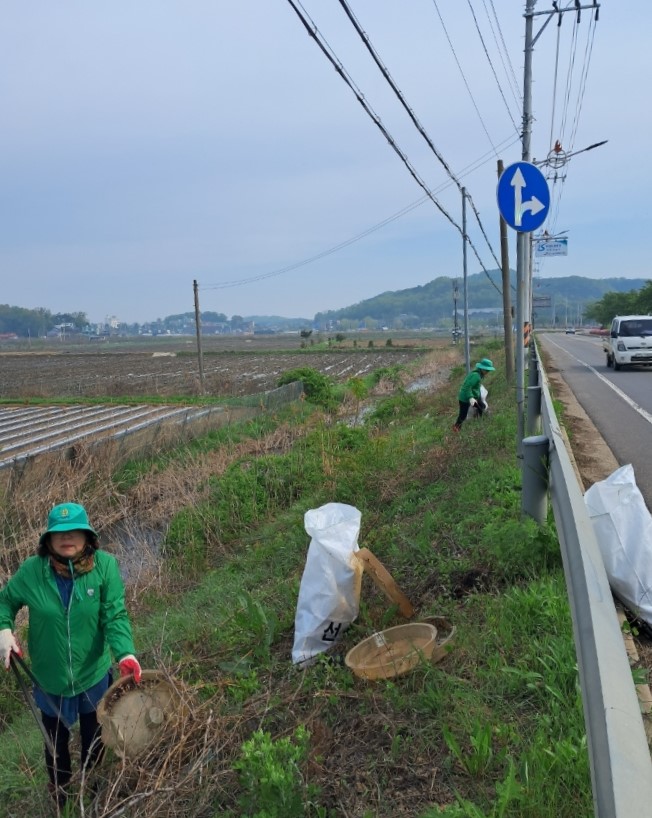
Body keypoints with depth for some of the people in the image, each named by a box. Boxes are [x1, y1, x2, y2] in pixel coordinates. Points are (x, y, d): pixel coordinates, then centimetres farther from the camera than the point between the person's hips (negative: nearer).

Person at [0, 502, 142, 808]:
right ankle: (60, 792, 59)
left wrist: (125, 654, -36)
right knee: (56, 741, 27)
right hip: (51, 678, 1)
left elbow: (115, 616, -22)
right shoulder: (32, 570, -18)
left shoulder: (105, 565, -23)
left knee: (94, 739, 27)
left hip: (94, 675, 0)